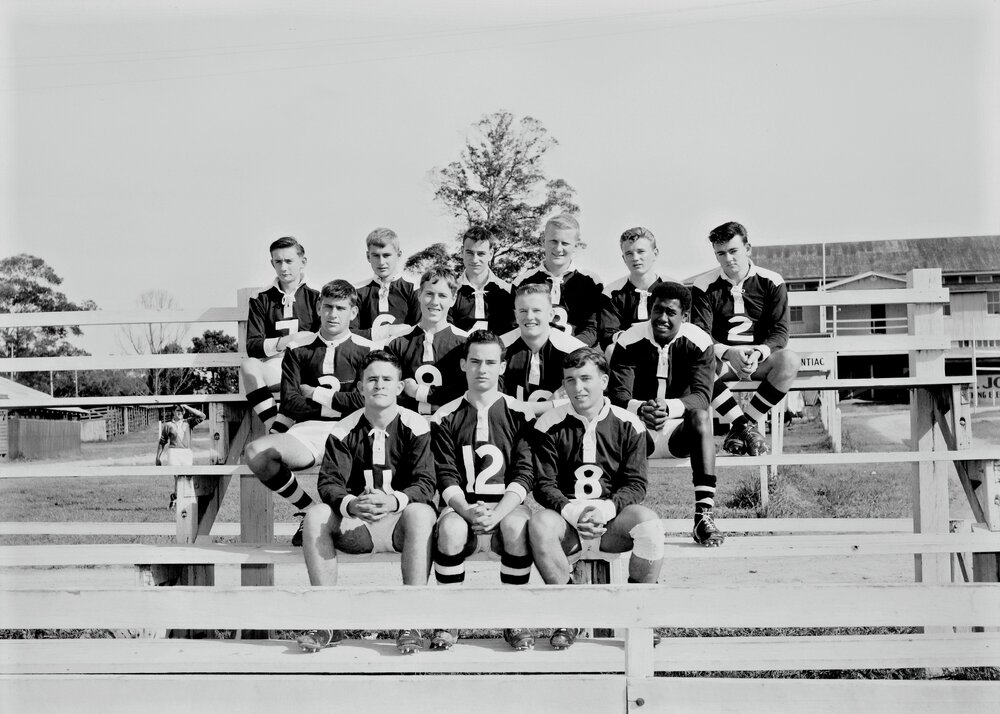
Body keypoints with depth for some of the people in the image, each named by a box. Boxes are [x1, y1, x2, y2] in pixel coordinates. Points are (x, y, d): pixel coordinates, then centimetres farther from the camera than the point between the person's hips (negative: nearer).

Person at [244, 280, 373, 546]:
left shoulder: (366, 350, 9)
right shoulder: (299, 350, 16)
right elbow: (289, 403, 5)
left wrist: (319, 394, 2)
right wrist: (339, 403, -1)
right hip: (307, 430, 3)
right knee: (256, 451, -26)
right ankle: (310, 509, -3)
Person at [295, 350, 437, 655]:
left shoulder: (416, 426, -4)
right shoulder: (344, 430, 3)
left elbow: (425, 484, -13)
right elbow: (329, 482, -7)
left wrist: (394, 501, -34)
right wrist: (350, 504, -30)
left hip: (400, 518, -2)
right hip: (356, 523, 3)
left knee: (420, 513, -36)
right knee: (315, 516, -24)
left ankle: (411, 623, -32)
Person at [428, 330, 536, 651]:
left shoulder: (519, 415, 6)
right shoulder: (445, 417, 7)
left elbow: (523, 476, -3)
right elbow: (447, 477, 0)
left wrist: (496, 513, -19)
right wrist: (467, 510, -20)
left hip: (507, 505, 0)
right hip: (461, 506, 1)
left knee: (517, 526, -34)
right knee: (450, 529, -33)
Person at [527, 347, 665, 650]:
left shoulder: (628, 424, 4)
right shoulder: (549, 424, 2)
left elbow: (636, 484, 1)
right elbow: (543, 484, -1)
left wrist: (606, 509, -19)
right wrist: (572, 512, -20)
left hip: (613, 519, 1)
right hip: (566, 518, 0)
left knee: (648, 521, -30)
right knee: (539, 523, -33)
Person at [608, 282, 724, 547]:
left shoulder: (699, 342, -8)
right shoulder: (629, 341, -8)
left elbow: (701, 395, -20)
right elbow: (617, 393, -15)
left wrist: (668, 408, -40)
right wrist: (640, 409, -38)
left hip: (679, 430, 0)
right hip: (637, 429, 0)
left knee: (701, 416, -33)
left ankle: (704, 517, -36)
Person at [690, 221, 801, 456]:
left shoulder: (771, 282, 1)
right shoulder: (704, 285, 0)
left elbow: (780, 332, -5)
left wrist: (758, 353, -27)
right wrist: (728, 353, -29)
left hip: (761, 359, 1)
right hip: (722, 358, -1)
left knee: (789, 360, -33)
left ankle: (744, 424, -17)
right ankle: (745, 426, -23)